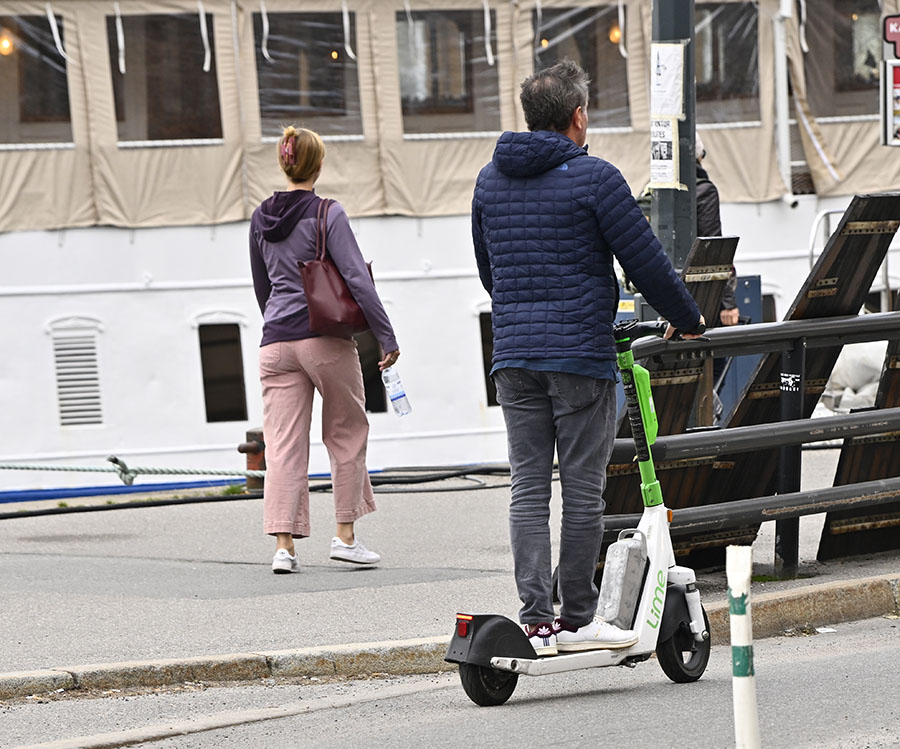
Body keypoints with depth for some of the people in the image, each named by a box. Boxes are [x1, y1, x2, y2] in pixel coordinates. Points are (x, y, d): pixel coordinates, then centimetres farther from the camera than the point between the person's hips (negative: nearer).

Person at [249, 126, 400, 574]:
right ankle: (345, 536, 12)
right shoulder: (327, 214, -8)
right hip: (326, 339, -4)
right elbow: (357, 279, -13)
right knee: (347, 435, 13)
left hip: (276, 344, 4)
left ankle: (284, 546, -8)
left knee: (283, 447, 1)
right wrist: (387, 336, -9)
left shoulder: (260, 219, 9)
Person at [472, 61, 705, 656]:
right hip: (581, 354, -5)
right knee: (582, 488, 1)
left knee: (528, 487, 5)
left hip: (513, 355, 5)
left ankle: (536, 618, -2)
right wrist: (688, 319, 8)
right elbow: (646, 262, -6)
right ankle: (577, 620, 4)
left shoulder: (491, 180, 11)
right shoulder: (594, 177, -8)